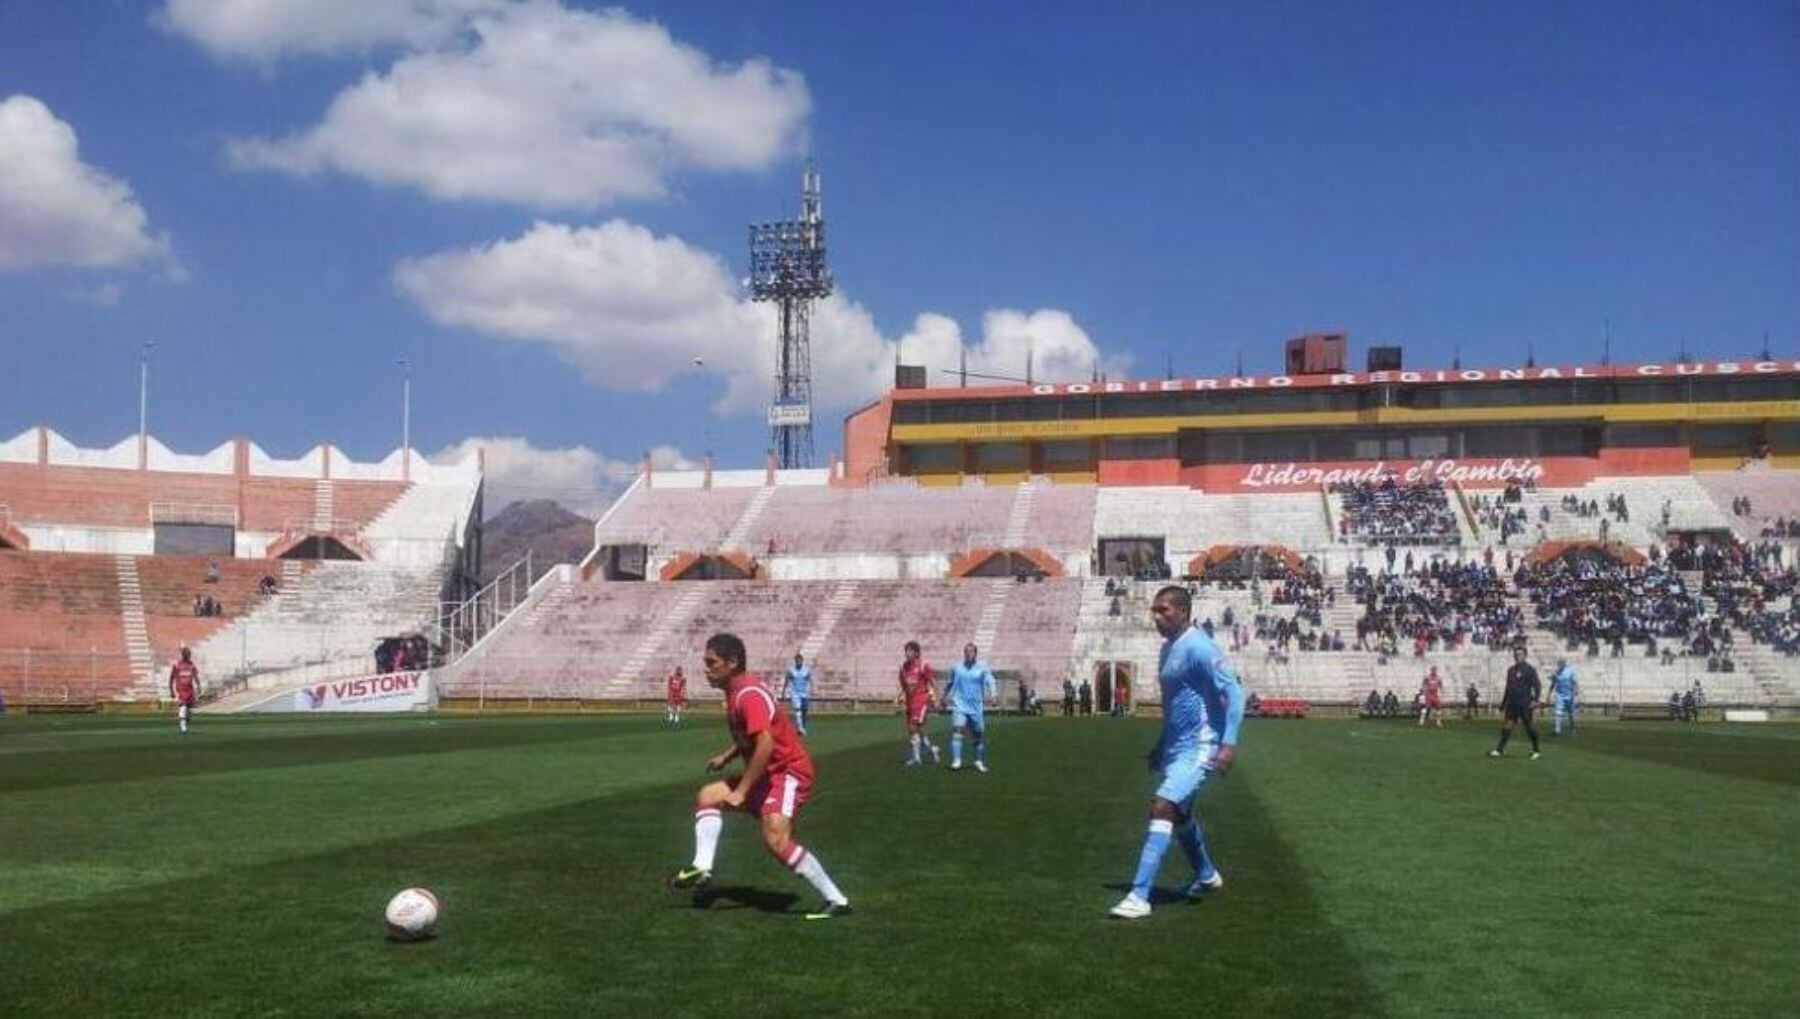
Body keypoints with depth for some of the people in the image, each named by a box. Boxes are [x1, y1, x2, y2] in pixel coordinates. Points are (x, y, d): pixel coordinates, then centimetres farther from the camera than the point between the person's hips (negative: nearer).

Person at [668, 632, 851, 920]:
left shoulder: (749, 694, -20)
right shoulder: (735, 692, 11)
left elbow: (765, 744, -31)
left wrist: (741, 791, -28)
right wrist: (726, 757, 18)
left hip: (788, 772, -11)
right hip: (767, 774, 11)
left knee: (776, 839, -26)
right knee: (706, 797, 10)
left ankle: (837, 901, -19)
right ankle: (702, 869, 2)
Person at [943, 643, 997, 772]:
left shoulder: (982, 668, 0)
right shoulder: (957, 668, 6)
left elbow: (990, 681, -12)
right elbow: (950, 683, 22)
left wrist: (992, 694, -31)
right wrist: (945, 697, 30)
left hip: (976, 708, 0)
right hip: (959, 707, 0)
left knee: (979, 734, 7)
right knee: (957, 730, -18)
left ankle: (979, 762, 25)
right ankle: (956, 761, -19)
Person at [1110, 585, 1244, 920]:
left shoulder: (1198, 648, -16)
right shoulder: (1168, 649, 12)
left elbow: (1233, 692, -19)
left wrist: (1229, 744, -25)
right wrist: (1161, 746, 26)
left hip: (1199, 749, -10)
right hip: (1176, 747, 10)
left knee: (1162, 807, -20)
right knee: (1180, 816, 22)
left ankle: (1139, 897, -20)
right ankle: (1207, 876, 45)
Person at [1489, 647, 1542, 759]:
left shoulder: (1530, 670, -3)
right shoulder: (1511, 670, 15)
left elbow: (1537, 685, -9)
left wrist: (1536, 700, -23)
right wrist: (1502, 705, 21)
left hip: (1525, 704, -5)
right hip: (1512, 703, 5)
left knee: (1529, 728, 3)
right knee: (1506, 725, -4)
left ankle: (1535, 751, 18)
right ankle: (1500, 750, -8)